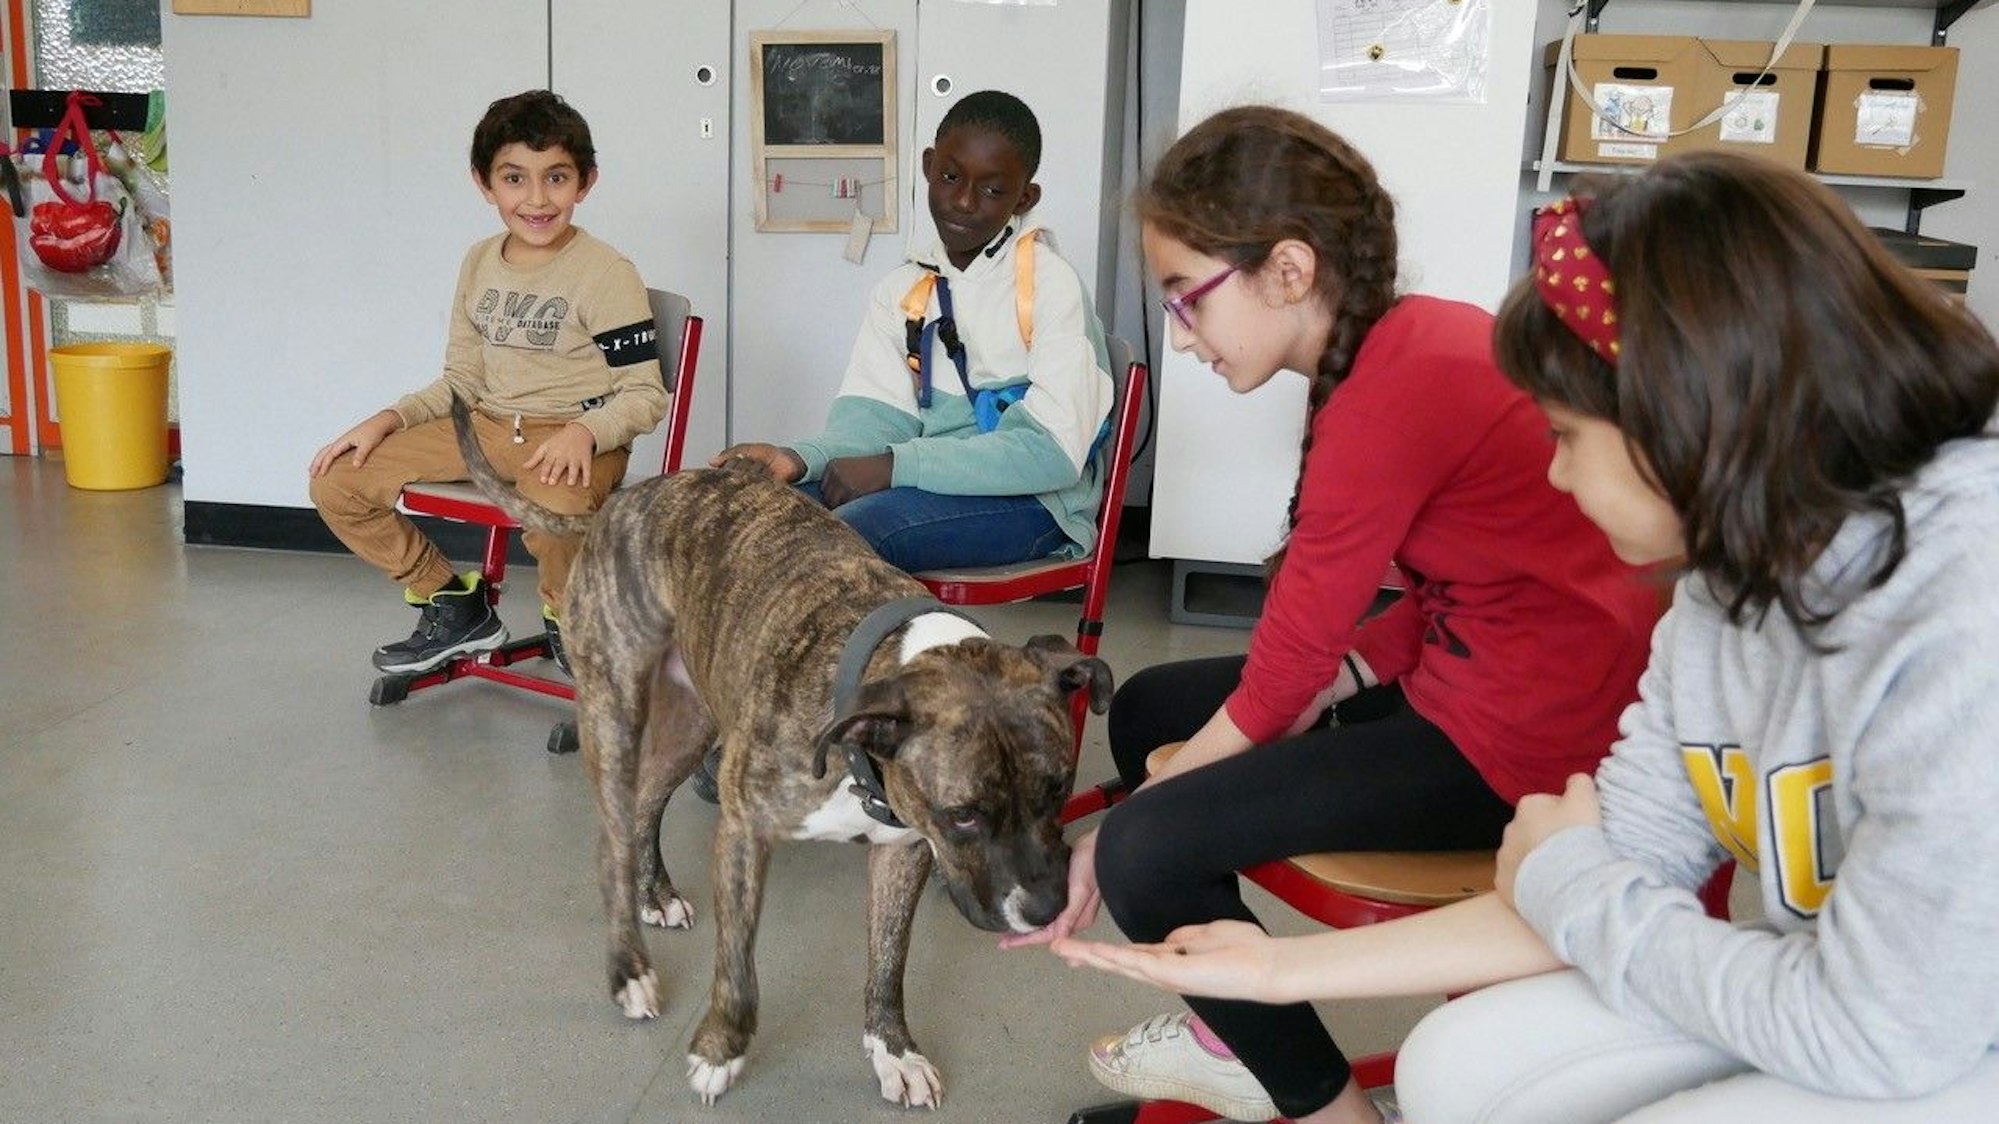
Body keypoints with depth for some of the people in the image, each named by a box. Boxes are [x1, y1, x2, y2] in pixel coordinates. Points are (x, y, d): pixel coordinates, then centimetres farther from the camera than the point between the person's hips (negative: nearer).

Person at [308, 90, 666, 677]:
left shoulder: (607, 275, -11)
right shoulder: (479, 264, 10)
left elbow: (646, 394, -10)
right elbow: (462, 379, 17)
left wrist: (585, 431, -28)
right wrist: (389, 420, 3)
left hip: (571, 439, -7)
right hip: (486, 427, 7)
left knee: (550, 514, -41)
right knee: (335, 483, -1)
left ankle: (570, 621, -4)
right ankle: (454, 604, 15)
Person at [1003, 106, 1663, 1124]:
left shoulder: (1391, 393, -24)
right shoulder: (1413, 337, 5)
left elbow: (1278, 675, -19)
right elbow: (1461, 587, 10)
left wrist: (1113, 839, -9)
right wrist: (1342, 678, -5)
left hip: (1526, 736, -10)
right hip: (1527, 683, 10)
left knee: (1148, 851, -18)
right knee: (1146, 710, 15)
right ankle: (1237, 1035, 24)